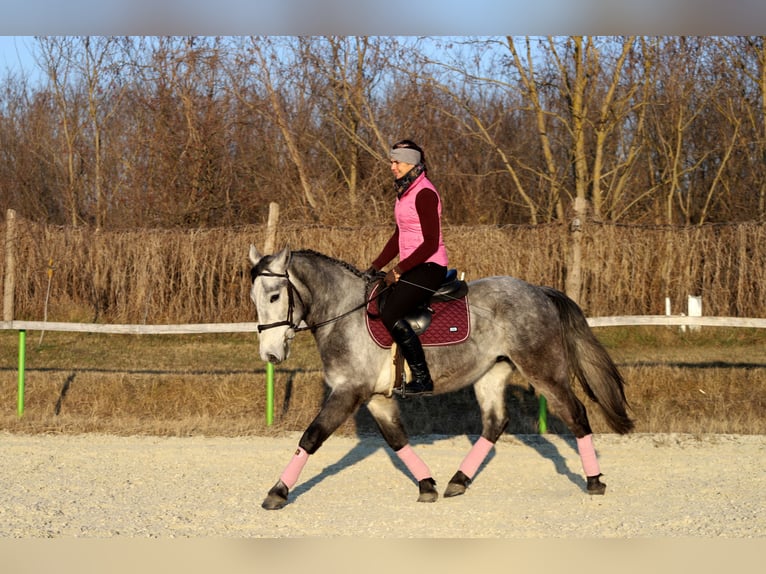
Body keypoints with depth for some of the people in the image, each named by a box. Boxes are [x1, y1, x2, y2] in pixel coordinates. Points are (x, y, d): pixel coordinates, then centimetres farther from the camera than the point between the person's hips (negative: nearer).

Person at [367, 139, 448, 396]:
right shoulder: (405, 191, 15)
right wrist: (376, 266, 12)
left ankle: (422, 379, -18)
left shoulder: (424, 194, -15)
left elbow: (431, 243, -19)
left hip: (430, 267, -10)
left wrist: (399, 270, -18)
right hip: (411, 267, 10)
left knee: (390, 313, -23)